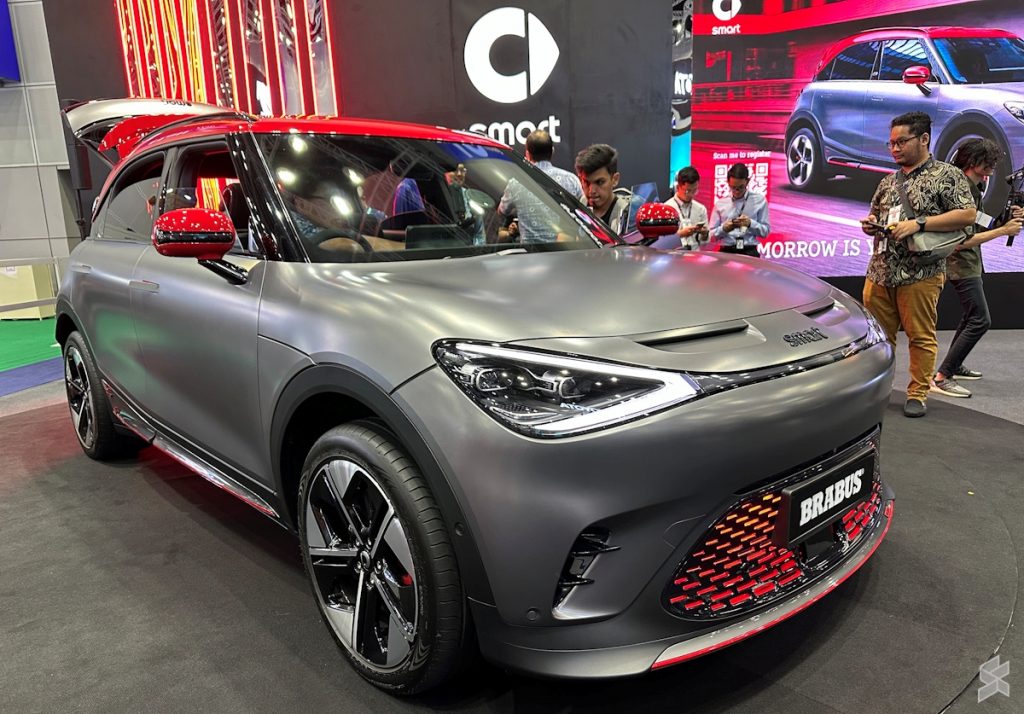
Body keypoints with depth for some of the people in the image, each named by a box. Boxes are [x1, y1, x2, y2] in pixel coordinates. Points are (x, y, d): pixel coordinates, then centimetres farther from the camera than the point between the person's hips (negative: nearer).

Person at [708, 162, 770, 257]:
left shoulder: (759, 200, 7)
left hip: (749, 252, -1)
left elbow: (765, 231, 5)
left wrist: (750, 223, -12)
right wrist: (724, 228, -13)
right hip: (726, 252, 1)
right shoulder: (720, 203, 8)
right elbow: (712, 235, 7)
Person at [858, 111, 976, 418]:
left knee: (921, 336, -2)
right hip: (879, 272, 6)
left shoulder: (947, 174, 1)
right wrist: (869, 224, 4)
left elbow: (967, 215, -9)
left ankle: (917, 394, 7)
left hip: (919, 274, -5)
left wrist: (917, 224, -17)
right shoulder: (888, 181, 20)